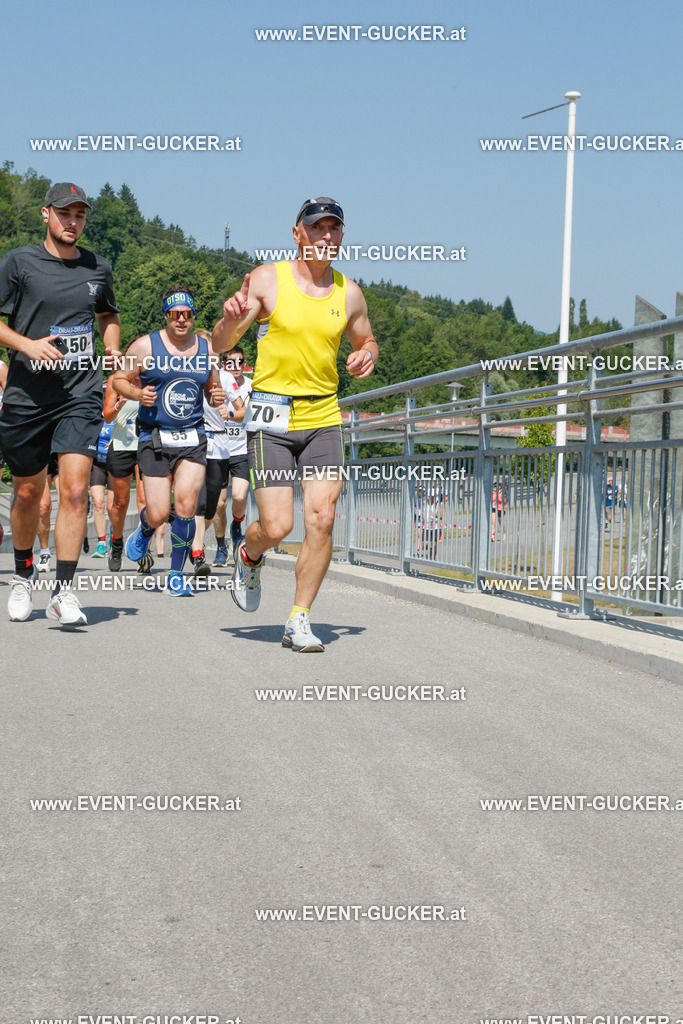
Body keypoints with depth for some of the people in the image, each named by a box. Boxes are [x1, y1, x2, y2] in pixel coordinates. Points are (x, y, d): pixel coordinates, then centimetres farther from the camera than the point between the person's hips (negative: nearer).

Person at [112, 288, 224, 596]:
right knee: (158, 514, -5)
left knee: (186, 505, -15)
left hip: (193, 438, 2)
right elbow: (119, 380, 7)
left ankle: (176, 574, 3)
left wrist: (217, 397, -2)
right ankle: (144, 529, 35)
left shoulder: (207, 349, 9)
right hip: (155, 438, -2)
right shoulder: (145, 346, -1)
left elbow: (212, 388, 21)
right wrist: (138, 393, -13)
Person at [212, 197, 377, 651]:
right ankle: (249, 557, 29)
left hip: (324, 417, 3)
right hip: (272, 416, -3)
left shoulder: (349, 293, 6)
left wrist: (367, 354, 0)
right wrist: (232, 319, -25)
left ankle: (299, 622, 2)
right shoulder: (267, 279, -3)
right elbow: (221, 344, -2)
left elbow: (365, 339, 24)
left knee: (322, 519, -9)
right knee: (276, 527, -8)